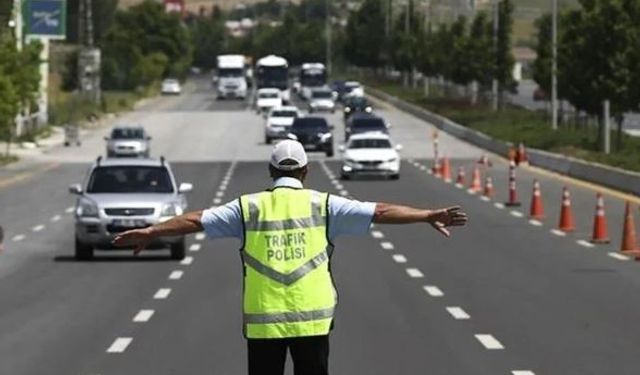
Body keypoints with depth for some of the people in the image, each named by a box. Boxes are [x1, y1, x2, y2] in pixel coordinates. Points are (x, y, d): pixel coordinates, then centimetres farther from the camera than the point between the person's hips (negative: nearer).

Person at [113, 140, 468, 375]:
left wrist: (149, 232, 14)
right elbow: (380, 212, -1)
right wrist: (429, 216, 3)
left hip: (262, 321, 1)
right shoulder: (322, 205, 1)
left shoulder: (249, 207, 3)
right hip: (312, 318, -1)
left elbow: (196, 220, 5)